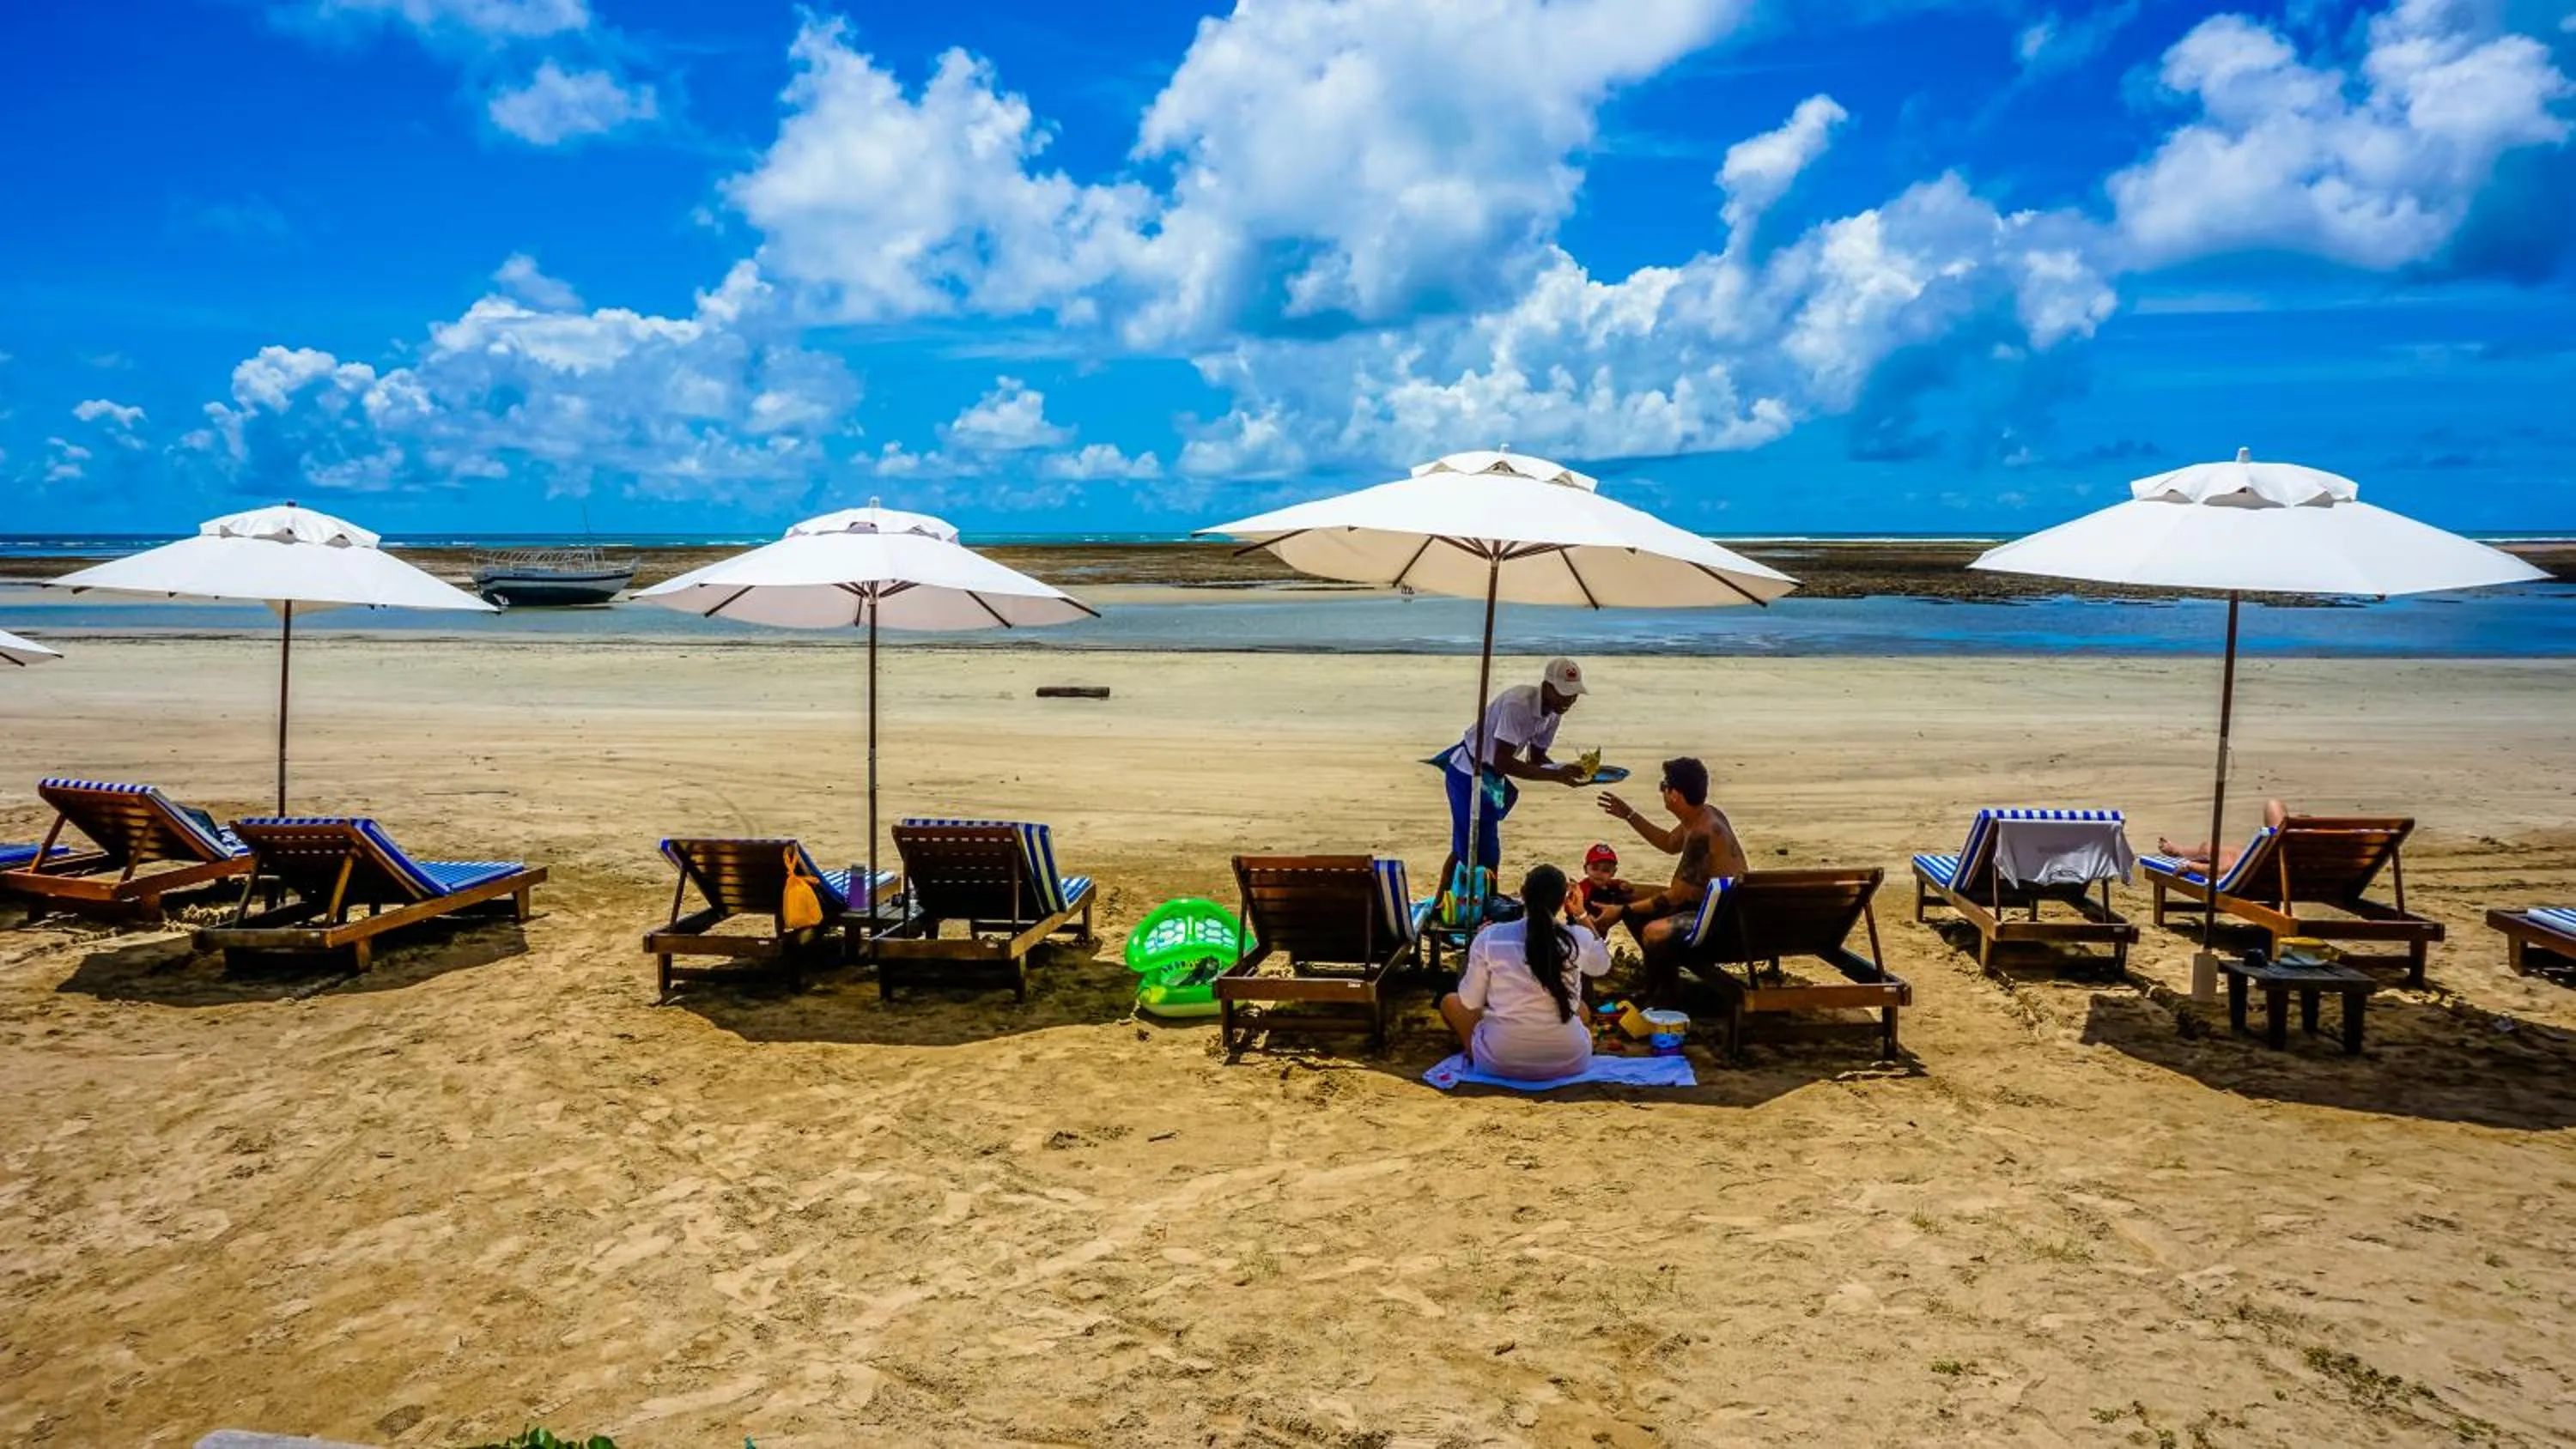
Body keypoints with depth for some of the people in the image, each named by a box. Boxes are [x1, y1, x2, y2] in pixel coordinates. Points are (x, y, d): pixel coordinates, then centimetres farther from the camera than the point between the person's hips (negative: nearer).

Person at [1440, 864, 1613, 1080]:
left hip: (1500, 1062, -2)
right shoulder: (1579, 938, -6)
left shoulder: (1489, 937, -10)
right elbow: (1602, 967, 18)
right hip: (1570, 1060, 2)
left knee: (1449, 1001, 25)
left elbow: (1471, 1002, 1)